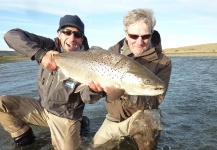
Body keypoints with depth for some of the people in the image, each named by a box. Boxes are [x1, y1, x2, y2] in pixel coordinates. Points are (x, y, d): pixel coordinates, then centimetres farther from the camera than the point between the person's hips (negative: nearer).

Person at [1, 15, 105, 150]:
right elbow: (11, 35, -20)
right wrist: (40, 54, -33)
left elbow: (86, 98, -22)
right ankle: (24, 136, 16)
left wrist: (94, 89, -46)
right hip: (41, 107, 3)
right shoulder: (49, 46, -13)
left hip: (64, 116, -3)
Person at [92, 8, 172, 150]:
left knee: (145, 121, -37)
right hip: (114, 117, 5)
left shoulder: (163, 62, -18)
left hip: (142, 114, -4)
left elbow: (154, 101, -21)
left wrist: (130, 95, -40)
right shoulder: (113, 51, -7)